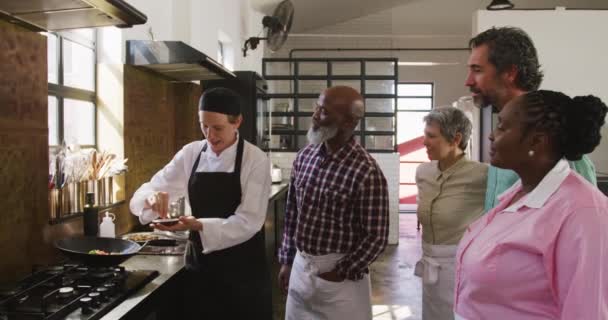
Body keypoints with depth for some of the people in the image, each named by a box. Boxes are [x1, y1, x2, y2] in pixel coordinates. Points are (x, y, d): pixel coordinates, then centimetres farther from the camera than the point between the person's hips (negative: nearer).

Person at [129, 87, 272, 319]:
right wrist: (152, 198, -23)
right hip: (200, 263, 3)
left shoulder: (255, 159, -12)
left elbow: (249, 221, -17)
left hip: (243, 269, -3)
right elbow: (146, 192, 0)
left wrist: (200, 226, -31)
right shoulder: (190, 154, 0)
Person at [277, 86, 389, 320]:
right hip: (300, 267, 5)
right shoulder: (305, 156, 0)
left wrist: (342, 273, -12)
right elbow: (292, 212, 8)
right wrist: (287, 260, 10)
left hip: (340, 276, -5)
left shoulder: (366, 172, -18)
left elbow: (376, 237, -14)